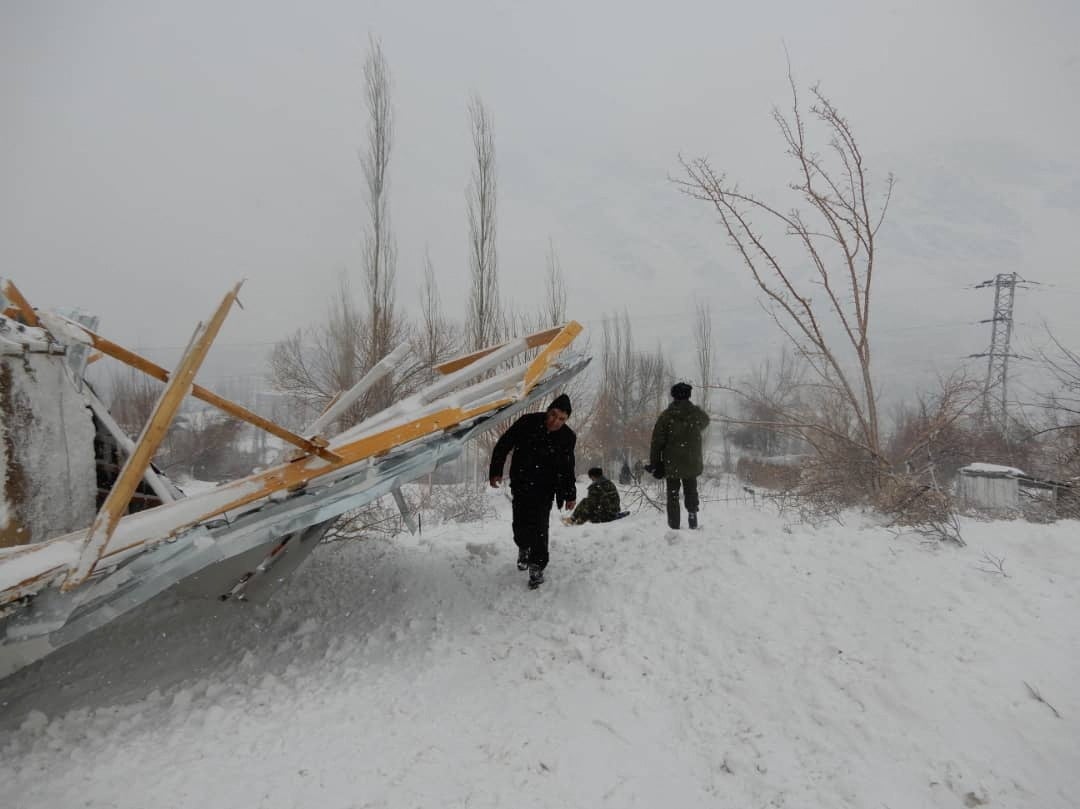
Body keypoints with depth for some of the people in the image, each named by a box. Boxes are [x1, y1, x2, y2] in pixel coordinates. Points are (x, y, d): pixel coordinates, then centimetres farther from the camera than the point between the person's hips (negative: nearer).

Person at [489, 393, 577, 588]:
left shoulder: (567, 437, -7)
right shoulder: (528, 422, -15)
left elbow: (567, 468, 6)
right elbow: (503, 445, -5)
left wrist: (570, 495, 6)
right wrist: (495, 471, -5)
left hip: (545, 488, 0)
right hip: (521, 484, 0)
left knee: (539, 526, -8)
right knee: (521, 524, 2)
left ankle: (537, 567, 5)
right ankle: (524, 547, 35)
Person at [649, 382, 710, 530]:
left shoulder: (666, 415, -9)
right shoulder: (697, 413, -2)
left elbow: (657, 441, -9)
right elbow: (705, 421, 24)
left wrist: (654, 463, -1)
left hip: (671, 464, -1)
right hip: (692, 463, 2)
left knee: (673, 495, 8)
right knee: (691, 492, 18)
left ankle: (674, 525, 7)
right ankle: (692, 513, 5)